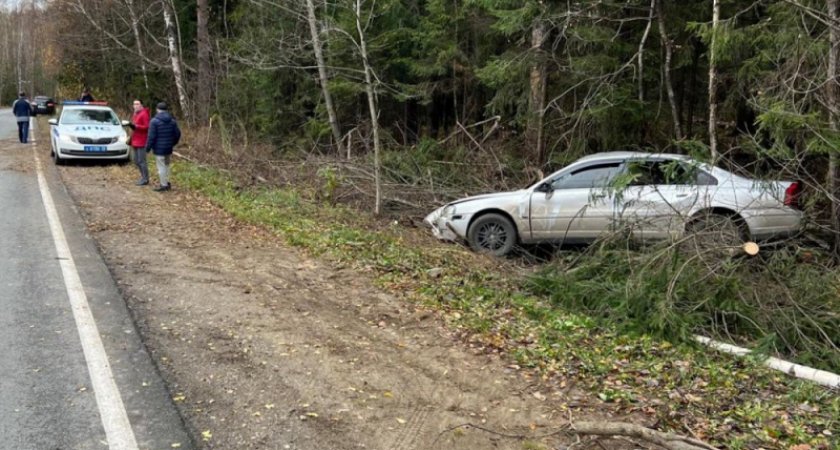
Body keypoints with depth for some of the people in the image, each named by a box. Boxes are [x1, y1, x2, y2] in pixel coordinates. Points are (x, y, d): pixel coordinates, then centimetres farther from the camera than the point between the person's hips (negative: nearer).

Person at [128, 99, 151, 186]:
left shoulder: (144, 114, -11)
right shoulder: (135, 114, 16)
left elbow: (147, 127, -17)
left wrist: (135, 126, -23)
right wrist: (131, 125, 3)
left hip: (141, 142, -9)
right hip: (135, 141, 9)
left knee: (141, 161, -7)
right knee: (136, 161, 13)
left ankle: (145, 179, 0)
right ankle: (143, 177, 23)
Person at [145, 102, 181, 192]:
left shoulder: (154, 121, -12)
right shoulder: (172, 121, 3)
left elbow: (151, 137, -15)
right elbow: (177, 134, 7)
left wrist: (147, 148, -4)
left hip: (159, 149, -6)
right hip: (169, 148, 6)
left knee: (161, 167, 0)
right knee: (166, 165, 18)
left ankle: (164, 185, 4)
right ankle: (166, 183, 23)